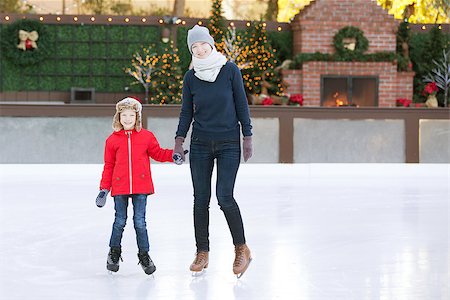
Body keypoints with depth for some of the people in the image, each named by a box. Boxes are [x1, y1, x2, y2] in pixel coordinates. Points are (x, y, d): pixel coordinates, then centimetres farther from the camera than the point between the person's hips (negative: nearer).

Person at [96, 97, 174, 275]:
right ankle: (114, 252, 26)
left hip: (140, 187, 0)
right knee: (120, 222, 8)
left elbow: (157, 153, 10)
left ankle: (144, 255, 14)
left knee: (140, 222, 1)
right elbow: (108, 165, 6)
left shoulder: (146, 136, 3)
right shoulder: (113, 140, 3)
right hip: (120, 187, 0)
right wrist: (104, 189, 3)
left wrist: (173, 154, -8)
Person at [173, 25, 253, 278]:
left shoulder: (230, 70, -3)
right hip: (200, 145, 3)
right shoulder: (191, 77, 3)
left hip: (229, 143, -3)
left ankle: (241, 249, 5)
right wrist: (179, 140, -3)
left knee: (225, 196, -12)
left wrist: (247, 137, -1)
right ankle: (202, 253, 13)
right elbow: (187, 112, 8)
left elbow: (241, 104, 1)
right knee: (201, 199, 3)